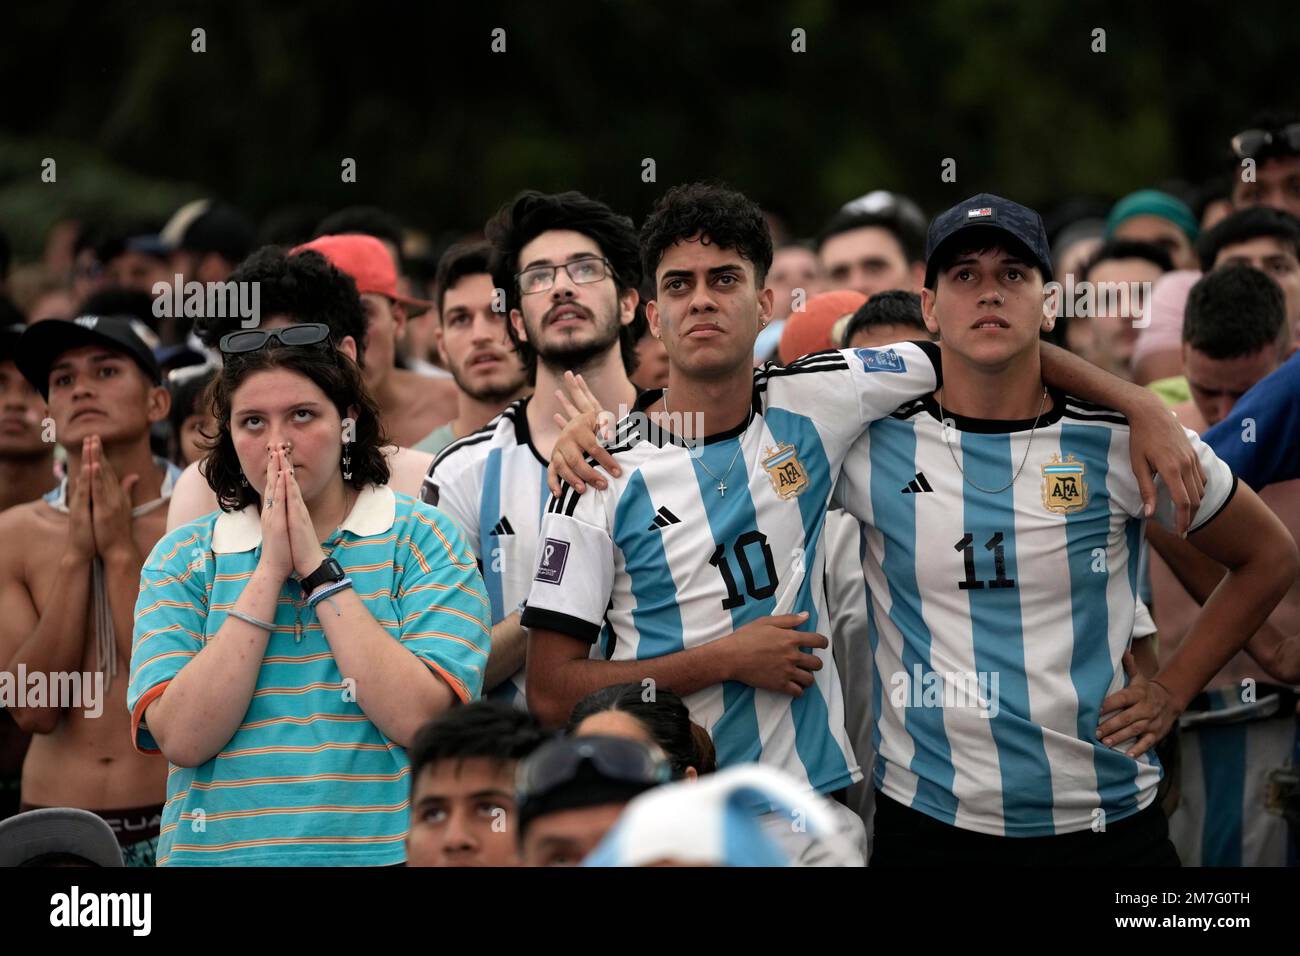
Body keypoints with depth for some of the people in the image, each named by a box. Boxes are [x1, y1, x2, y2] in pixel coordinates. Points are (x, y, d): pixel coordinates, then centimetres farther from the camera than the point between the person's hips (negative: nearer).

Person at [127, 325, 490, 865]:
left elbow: (417, 719, -12)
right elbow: (184, 739, -8)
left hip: (382, 847, -1)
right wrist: (269, 572, -9)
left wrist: (318, 570, -10)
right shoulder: (182, 558, 6)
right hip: (218, 851, 1)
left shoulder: (420, 540, 1)